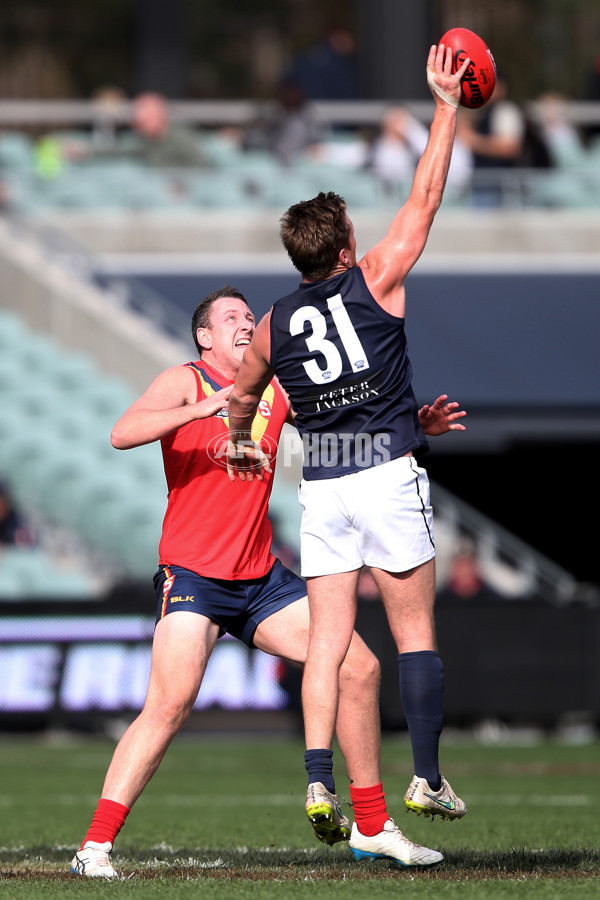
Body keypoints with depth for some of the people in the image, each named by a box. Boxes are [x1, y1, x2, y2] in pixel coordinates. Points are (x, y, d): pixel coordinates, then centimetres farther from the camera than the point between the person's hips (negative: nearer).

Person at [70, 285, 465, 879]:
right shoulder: (185, 383, -4)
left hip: (262, 578, 6)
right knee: (170, 703, -23)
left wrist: (414, 424, 3)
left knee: (359, 669, 2)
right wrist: (201, 409, -32)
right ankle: (95, 846, -20)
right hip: (193, 575, -6)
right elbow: (123, 434, -20)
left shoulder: (275, 391, 12)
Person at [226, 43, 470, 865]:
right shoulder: (375, 281, -4)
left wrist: (240, 446, 44)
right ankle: (427, 775, 0)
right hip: (389, 474, -3)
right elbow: (426, 196, 0)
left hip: (321, 487, 3)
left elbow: (241, 396, 23)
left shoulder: (275, 323, 7)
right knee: (414, 633, 3)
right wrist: (446, 104, 6)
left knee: (327, 641, 1)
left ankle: (320, 779, -11)